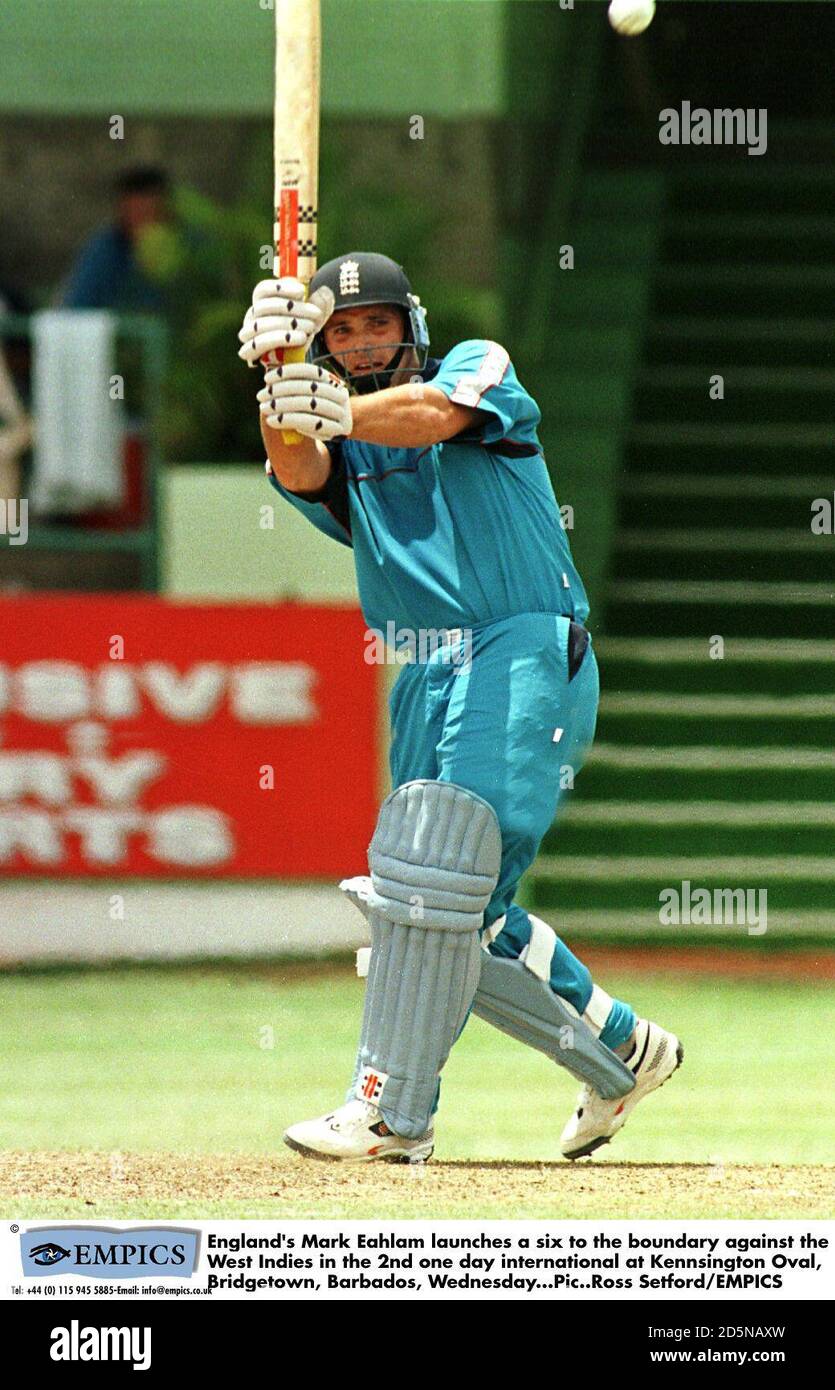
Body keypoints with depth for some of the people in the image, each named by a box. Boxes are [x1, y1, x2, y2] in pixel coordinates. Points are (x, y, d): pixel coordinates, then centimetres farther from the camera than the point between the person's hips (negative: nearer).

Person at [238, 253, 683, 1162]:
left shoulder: (481, 368, 7)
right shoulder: (345, 456, 18)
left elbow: (436, 412, -17)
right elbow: (297, 467, -7)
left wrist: (344, 412, -38)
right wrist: (278, 381, -29)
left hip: (525, 652, -7)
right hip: (426, 681, 7)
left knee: (438, 873, -19)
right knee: (460, 922, 9)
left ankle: (392, 1111, -21)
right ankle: (620, 1051, 26)